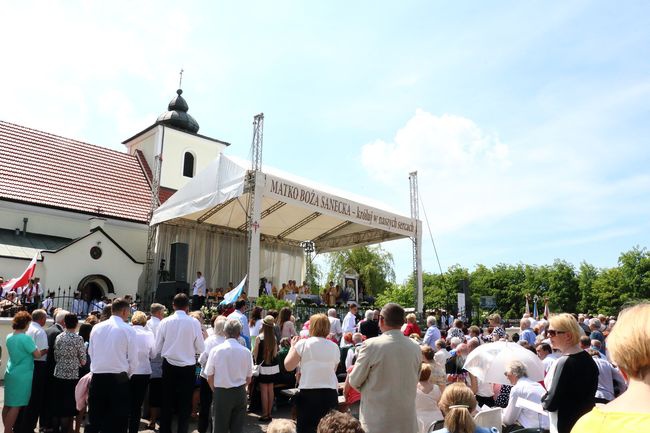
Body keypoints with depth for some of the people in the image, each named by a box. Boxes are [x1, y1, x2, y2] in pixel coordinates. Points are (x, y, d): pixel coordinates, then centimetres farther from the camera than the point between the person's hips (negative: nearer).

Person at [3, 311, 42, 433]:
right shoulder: (26, 338, -18)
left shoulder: (9, 337, 6)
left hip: (10, 374, 8)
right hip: (22, 375, -8)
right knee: (16, 406, -1)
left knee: (8, 404, 13)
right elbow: (37, 354, -14)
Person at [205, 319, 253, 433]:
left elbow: (210, 378, -4)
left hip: (221, 393, -1)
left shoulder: (216, 350, -9)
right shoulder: (246, 352, -6)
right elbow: (248, 379, 2)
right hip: (240, 393, 2)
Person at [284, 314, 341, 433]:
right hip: (330, 393, 3)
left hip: (308, 393, -3)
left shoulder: (303, 344, -6)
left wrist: (293, 346, 10)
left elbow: (288, 366, -2)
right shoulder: (334, 347, 5)